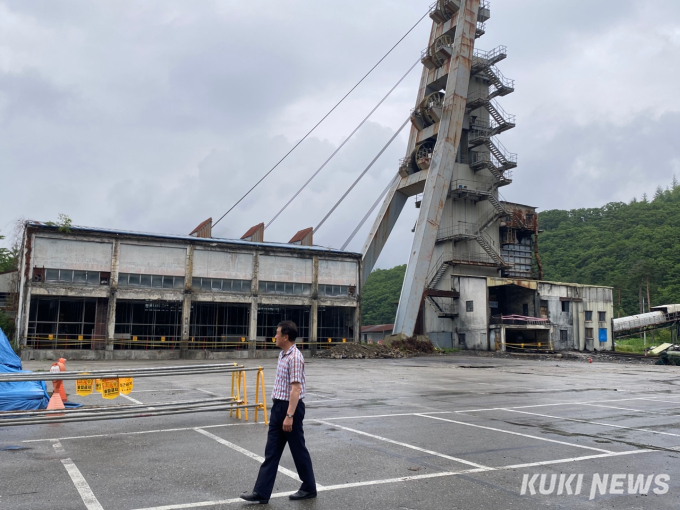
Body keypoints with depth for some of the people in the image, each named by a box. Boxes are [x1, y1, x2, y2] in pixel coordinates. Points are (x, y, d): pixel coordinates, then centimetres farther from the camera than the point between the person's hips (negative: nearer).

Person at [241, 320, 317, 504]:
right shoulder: (283, 354, 11)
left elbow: (296, 388, -24)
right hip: (278, 407, 9)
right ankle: (261, 492, 12)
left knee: (298, 450, 5)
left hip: (291, 407, -9)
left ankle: (309, 488, 22)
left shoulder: (295, 358, -20)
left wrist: (289, 415, -26)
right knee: (271, 451, 8)